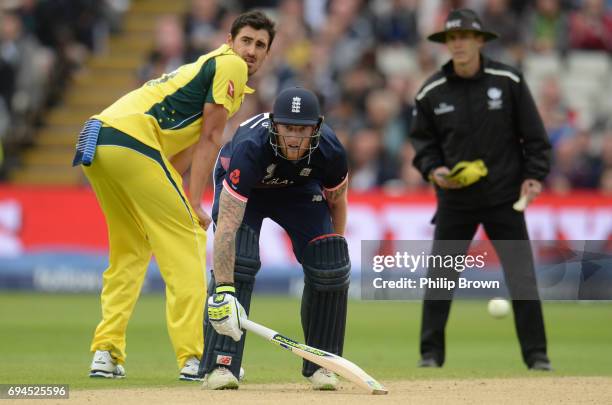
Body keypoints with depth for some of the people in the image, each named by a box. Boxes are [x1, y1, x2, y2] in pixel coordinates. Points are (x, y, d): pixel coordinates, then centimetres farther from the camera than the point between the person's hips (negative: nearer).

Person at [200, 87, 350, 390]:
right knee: (238, 259, -26)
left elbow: (336, 199, -7)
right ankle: (220, 365, -23)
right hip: (242, 189, -3)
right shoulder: (249, 148, -43)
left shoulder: (330, 152, -32)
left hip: (300, 189, 3)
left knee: (330, 265, -12)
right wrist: (223, 290, -54)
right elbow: (226, 225, -48)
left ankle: (320, 364, 6)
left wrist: (335, 250, -1)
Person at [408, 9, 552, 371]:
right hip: (454, 197, 1)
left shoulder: (509, 81, -6)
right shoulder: (431, 92, -4)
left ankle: (537, 355, 7)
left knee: (523, 277, -1)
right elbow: (423, 139, 8)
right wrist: (432, 169, -9)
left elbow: (533, 133, 0)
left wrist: (534, 175, -7)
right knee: (439, 277, 2)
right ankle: (431, 354, 13)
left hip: (504, 197, -1)